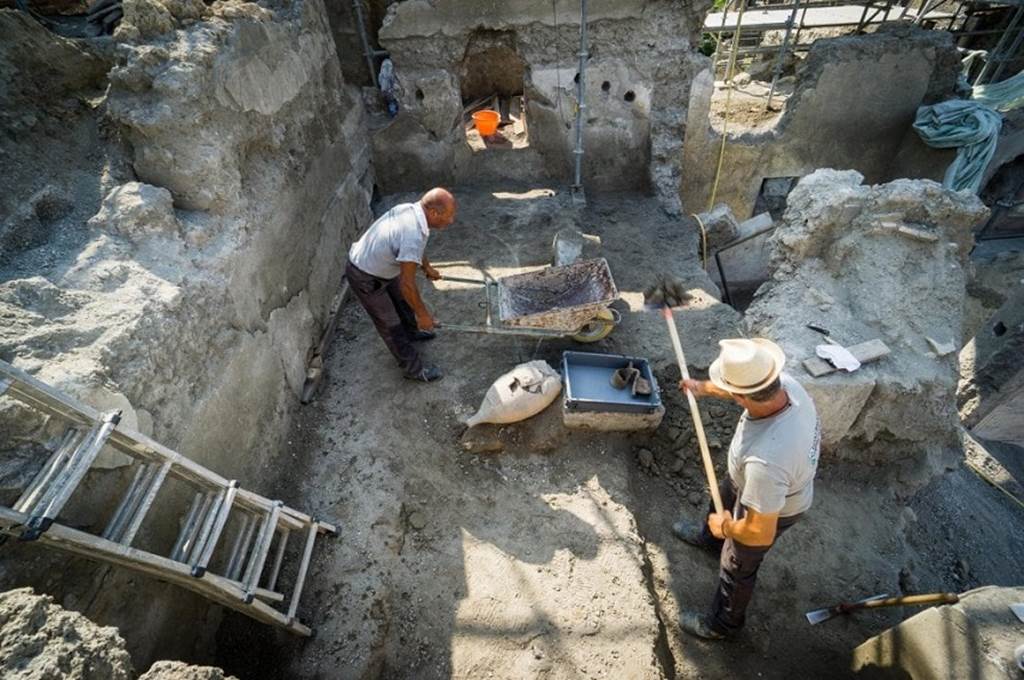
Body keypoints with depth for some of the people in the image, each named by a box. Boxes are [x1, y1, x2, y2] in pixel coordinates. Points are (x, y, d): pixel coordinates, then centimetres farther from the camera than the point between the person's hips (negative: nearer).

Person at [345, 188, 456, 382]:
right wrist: (422, 314, -16)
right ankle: (414, 368, 23)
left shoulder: (410, 209, -9)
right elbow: (407, 284, -29)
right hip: (365, 278, -9)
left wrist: (427, 267, 24)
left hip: (376, 264, 9)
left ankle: (411, 332, 55)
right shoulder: (413, 236, -37)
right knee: (390, 323, 7)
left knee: (401, 300, 27)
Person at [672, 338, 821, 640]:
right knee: (723, 497, 36)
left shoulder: (765, 460, -50)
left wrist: (726, 527, -17)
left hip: (772, 509, -7)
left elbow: (761, 533, -38)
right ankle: (709, 537, 71)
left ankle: (723, 623, 53)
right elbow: (753, 386, -2)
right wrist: (703, 387, 10)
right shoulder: (785, 384, -28)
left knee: (737, 566, 21)